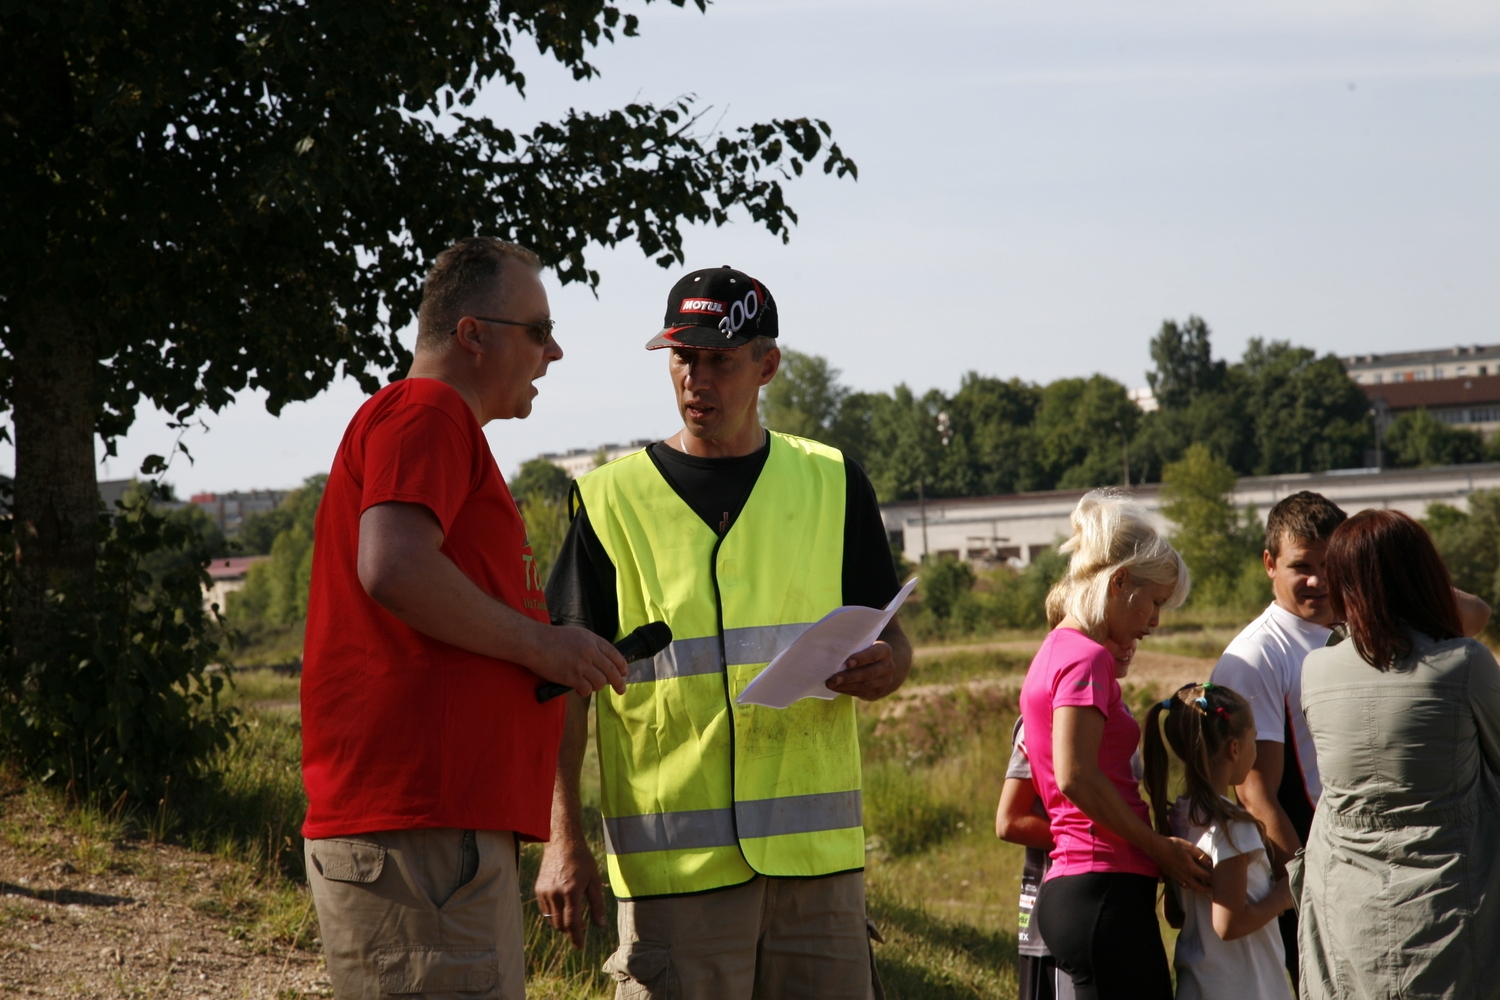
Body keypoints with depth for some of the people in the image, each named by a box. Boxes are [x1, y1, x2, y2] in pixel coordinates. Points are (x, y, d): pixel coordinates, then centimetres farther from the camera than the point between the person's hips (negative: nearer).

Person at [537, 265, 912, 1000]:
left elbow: (889, 636, 14)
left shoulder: (830, 483, 11)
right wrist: (564, 838, -7)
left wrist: (884, 667, -11)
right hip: (672, 861, -2)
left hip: (816, 851, 2)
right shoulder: (611, 498, 5)